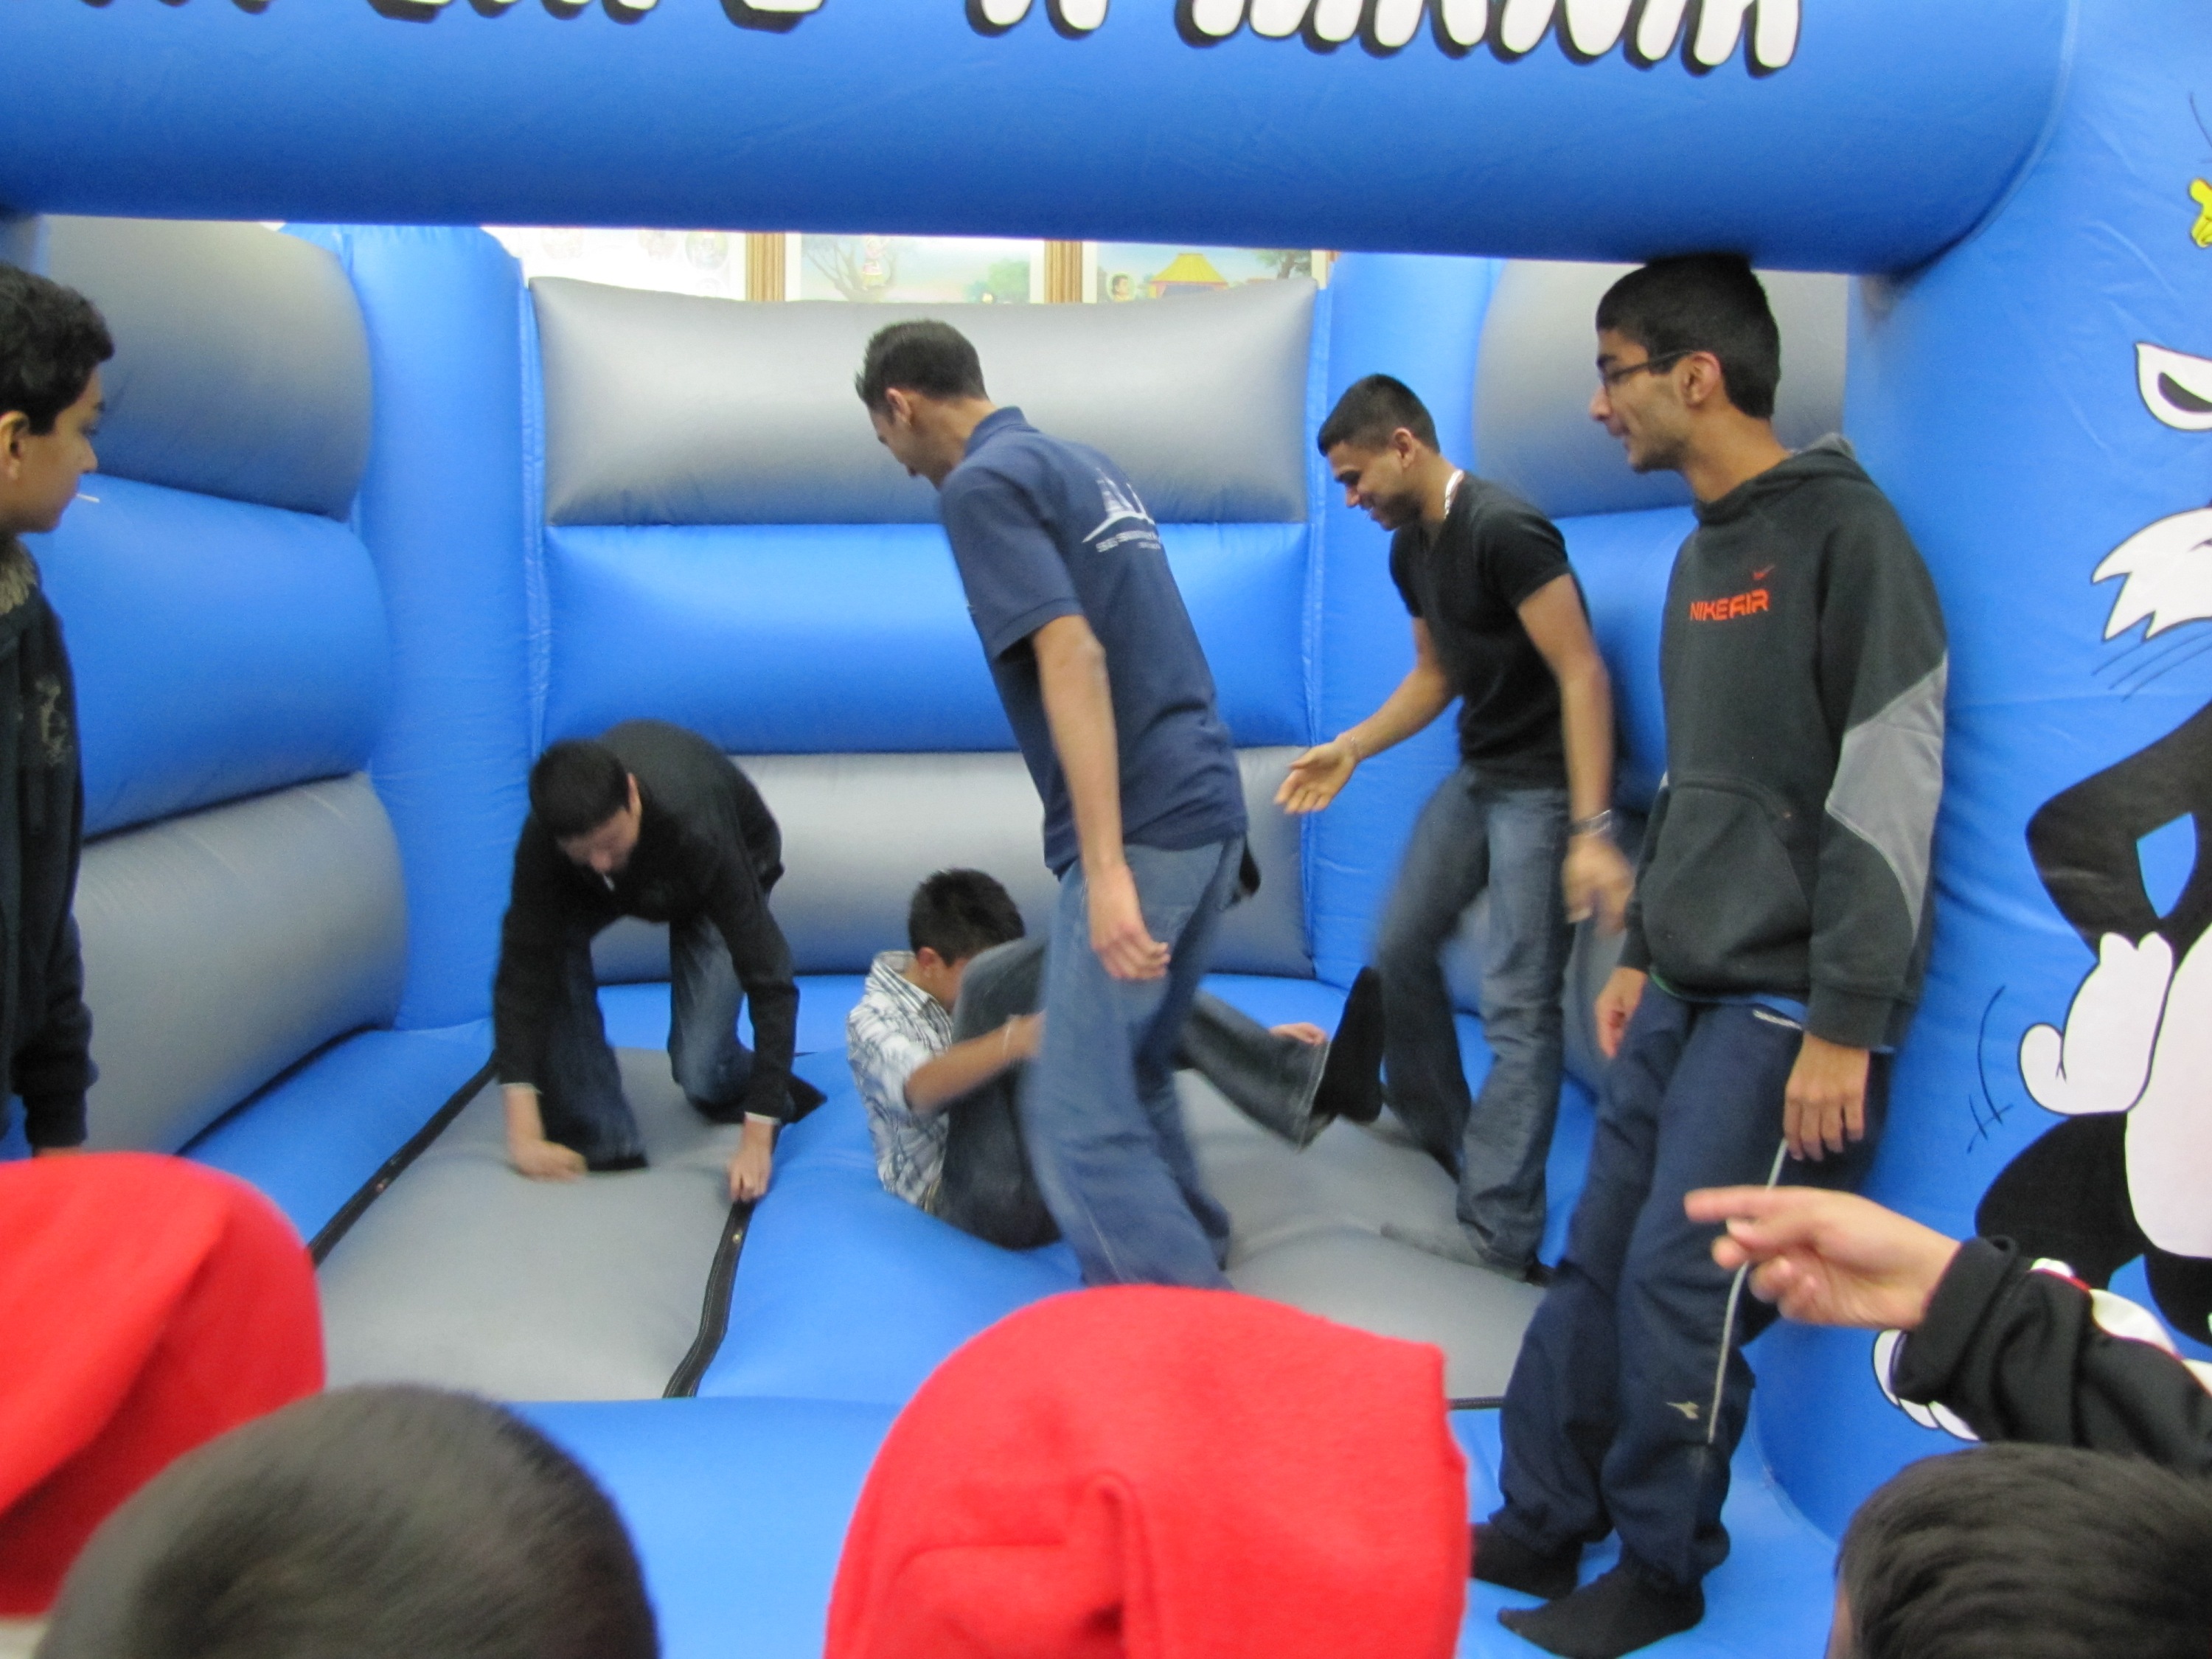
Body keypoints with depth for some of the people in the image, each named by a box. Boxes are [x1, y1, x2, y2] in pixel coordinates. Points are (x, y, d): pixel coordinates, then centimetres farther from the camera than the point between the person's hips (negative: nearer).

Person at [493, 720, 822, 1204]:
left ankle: (775, 1097, 19)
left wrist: (758, 1140, -44)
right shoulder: (544, 837, -36)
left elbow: (769, 981, -43)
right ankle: (600, 1142, -14)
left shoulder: (698, 833, -45)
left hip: (733, 865, -3)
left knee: (699, 1066, -17)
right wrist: (524, 1131, -41)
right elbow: (523, 970, -34)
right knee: (549, 946, -27)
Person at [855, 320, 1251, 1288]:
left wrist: (1105, 866, -26)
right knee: (1134, 1071, 22)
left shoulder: (982, 484, -7)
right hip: (1207, 805, 9)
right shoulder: (1081, 464, 20)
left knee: (1076, 1114, -6)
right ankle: (1192, 1255, 36)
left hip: (1143, 828, -9)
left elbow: (1072, 657, -20)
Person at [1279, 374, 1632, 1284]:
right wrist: (1350, 749, 7)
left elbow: (1581, 673, -23)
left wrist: (1590, 831, -28)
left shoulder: (1504, 530, -20)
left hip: (1545, 782, -9)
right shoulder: (1410, 550, 9)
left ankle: (1499, 1236, -5)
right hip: (1477, 774, 10)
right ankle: (1436, 1131, 36)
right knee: (1400, 949, 15)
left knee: (1518, 1005, -10)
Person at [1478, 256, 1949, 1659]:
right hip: (1688, 989, 8)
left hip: (1789, 1002, -8)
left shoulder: (1844, 532, -12)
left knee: (1682, 1284, -4)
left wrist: (1845, 1027, -18)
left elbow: (1890, 790, -17)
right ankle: (1538, 1527, 24)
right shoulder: (1705, 552, 15)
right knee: (1599, 1262, 10)